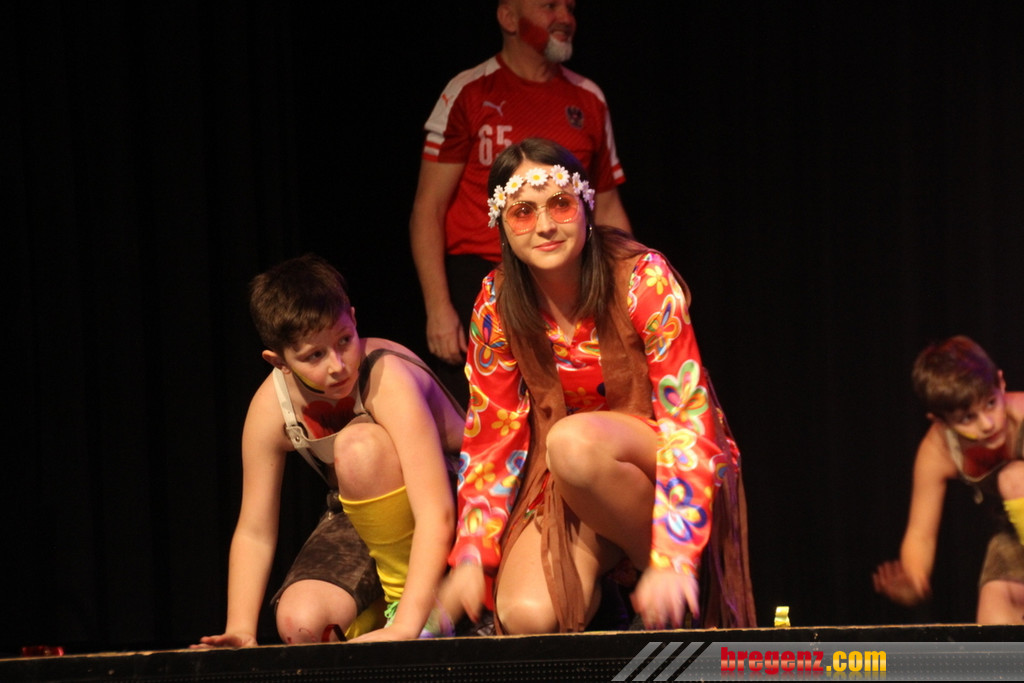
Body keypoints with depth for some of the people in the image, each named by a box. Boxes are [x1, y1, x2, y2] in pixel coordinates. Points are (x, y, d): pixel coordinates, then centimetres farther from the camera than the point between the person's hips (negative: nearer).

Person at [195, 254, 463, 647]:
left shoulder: (387, 378, -32)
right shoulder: (271, 407, -17)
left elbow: (437, 513, -38)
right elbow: (254, 532, -9)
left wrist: (406, 626, -45)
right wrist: (240, 631, -21)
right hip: (361, 519, 3)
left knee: (357, 445, -32)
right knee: (300, 623, -25)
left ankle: (406, 594, -15)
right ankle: (377, 608, 7)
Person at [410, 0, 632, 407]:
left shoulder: (589, 101, 11)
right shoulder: (469, 95, 0)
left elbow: (608, 210, 17)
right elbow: (428, 208, -2)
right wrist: (438, 307, -11)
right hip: (477, 281, -3)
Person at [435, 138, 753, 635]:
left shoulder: (643, 279, -17)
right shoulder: (497, 305, -5)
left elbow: (689, 416, -22)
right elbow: (491, 436, 1)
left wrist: (673, 561, -33)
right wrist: (471, 558, -14)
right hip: (559, 482, 3)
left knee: (572, 441, -36)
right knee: (526, 617, -27)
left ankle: (663, 588, -14)